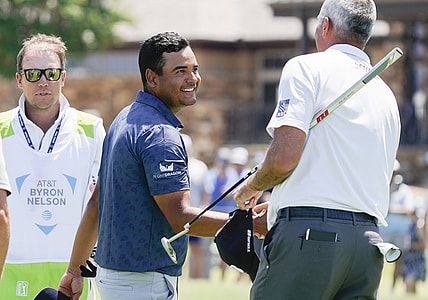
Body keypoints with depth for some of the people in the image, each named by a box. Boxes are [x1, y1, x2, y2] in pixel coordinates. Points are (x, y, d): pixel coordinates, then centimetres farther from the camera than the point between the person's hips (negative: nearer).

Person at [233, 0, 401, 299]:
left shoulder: (307, 67, 0)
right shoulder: (387, 96, 22)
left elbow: (284, 157, -12)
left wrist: (252, 187, 9)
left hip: (307, 239, -7)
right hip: (369, 241, 7)